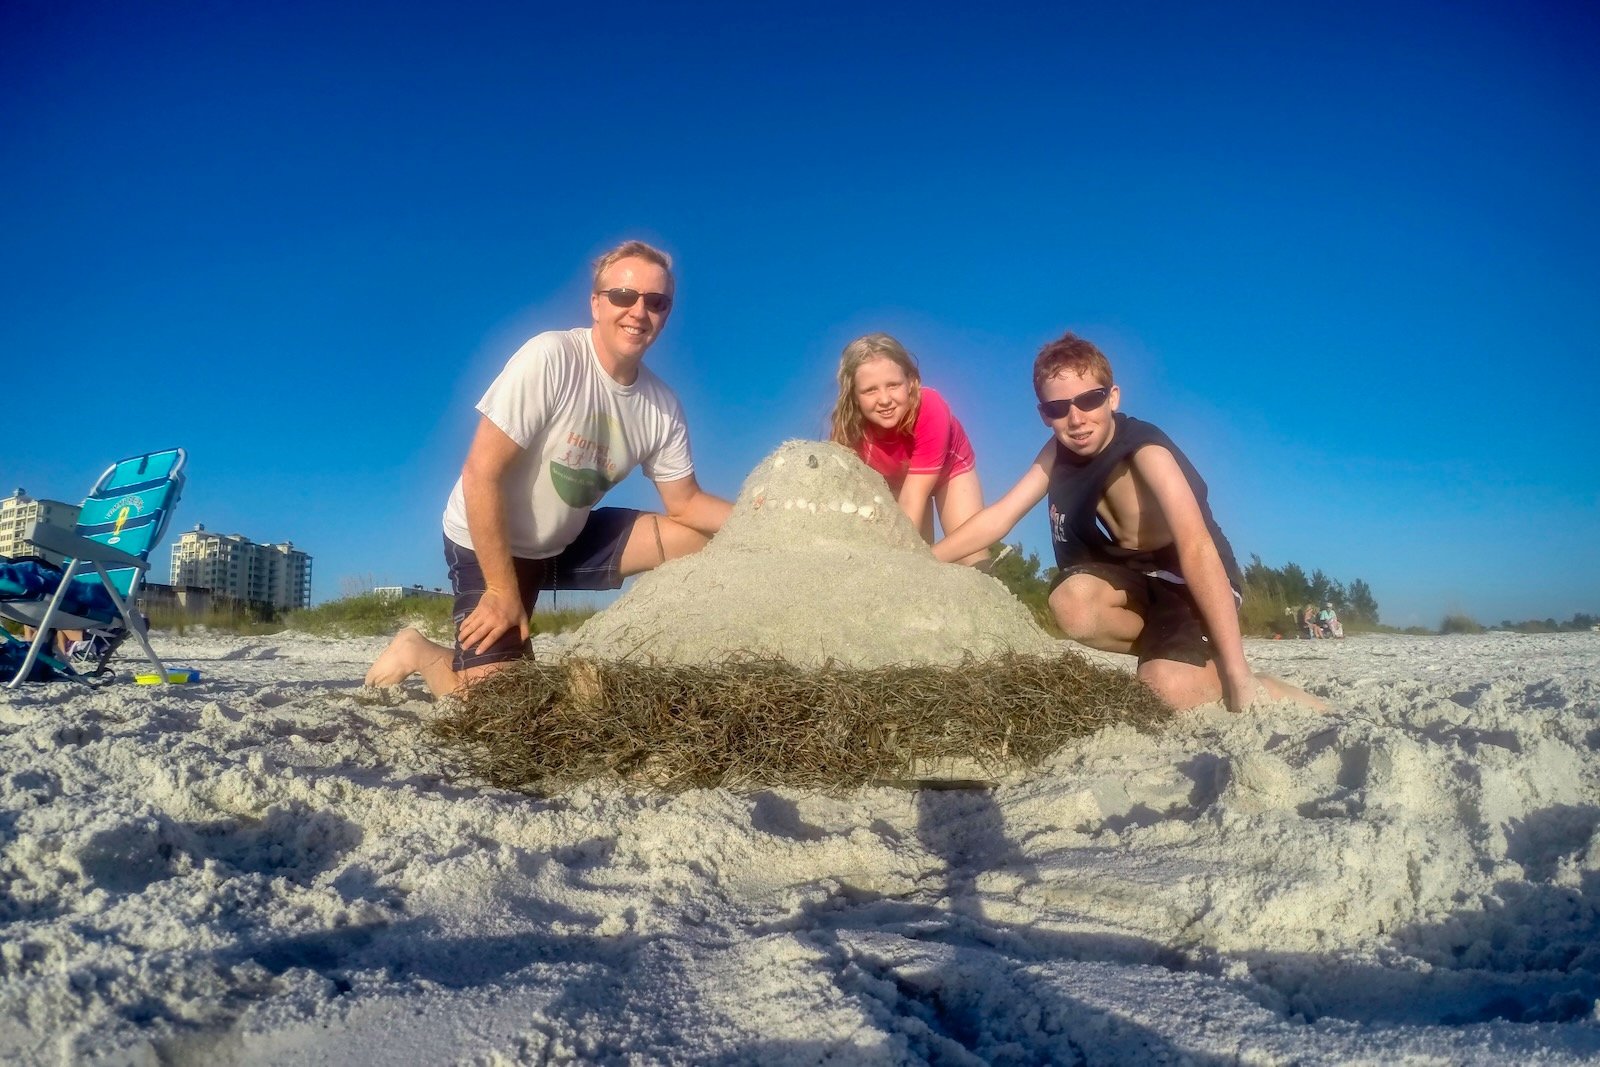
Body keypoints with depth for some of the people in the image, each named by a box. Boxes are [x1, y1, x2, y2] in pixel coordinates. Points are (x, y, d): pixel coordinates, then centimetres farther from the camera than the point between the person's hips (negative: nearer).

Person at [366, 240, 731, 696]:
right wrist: (503, 591, -23)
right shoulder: (551, 358, -25)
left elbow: (686, 503, 2)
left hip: (568, 542, 6)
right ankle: (419, 652, 16)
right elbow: (481, 474, -25)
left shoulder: (663, 405, -7)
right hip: (490, 541, -6)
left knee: (698, 542, -7)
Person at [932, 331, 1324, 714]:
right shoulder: (1057, 452, -6)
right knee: (1072, 603, -29)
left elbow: (1196, 546, -36)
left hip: (1191, 579, -5)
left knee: (1170, 689, -31)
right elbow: (997, 518, -7)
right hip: (1135, 572, 6)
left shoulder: (1145, 449, -26)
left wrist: (1238, 675, -42)